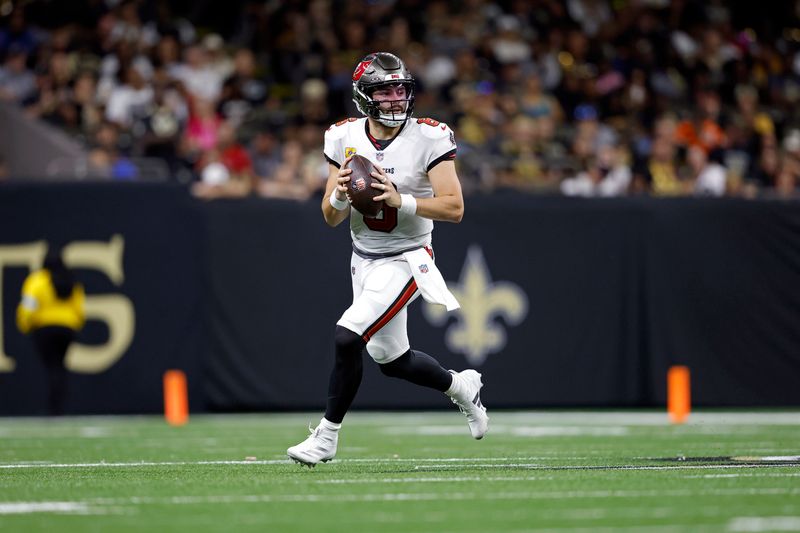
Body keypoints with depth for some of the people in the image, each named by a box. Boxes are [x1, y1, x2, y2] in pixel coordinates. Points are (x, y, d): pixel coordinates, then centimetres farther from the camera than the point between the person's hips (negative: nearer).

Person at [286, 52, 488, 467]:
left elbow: (454, 208, -18)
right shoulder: (345, 138, -2)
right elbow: (331, 218, 2)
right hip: (363, 260, 6)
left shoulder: (428, 138, -14)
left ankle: (326, 436, -6)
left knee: (348, 336, -20)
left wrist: (400, 200, -30)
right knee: (391, 359, 14)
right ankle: (460, 386, 43)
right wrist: (339, 195, -21)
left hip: (406, 260, -6)